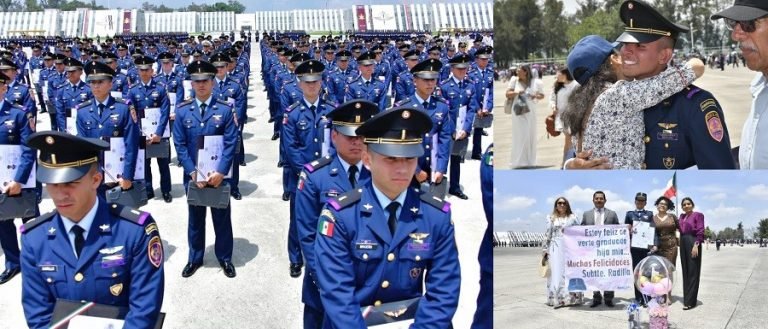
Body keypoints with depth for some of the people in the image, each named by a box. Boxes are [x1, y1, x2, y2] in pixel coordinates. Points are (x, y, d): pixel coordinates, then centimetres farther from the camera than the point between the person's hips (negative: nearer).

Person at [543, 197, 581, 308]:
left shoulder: (573, 217, 9)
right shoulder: (551, 218, 10)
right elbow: (547, 234, 9)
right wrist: (545, 249, 3)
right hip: (556, 248, 0)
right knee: (556, 272, -2)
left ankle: (573, 297, 1)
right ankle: (556, 298, 1)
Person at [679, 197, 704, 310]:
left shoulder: (698, 215, -3)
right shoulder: (682, 216, 16)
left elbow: (700, 232, -10)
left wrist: (696, 245, -18)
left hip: (692, 243, -7)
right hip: (683, 243, 7)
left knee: (692, 272, -5)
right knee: (685, 271, 10)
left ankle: (690, 301, -6)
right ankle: (687, 297, 17)